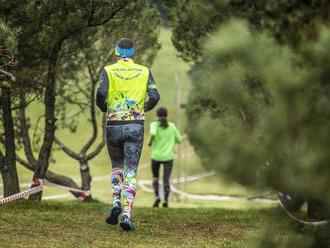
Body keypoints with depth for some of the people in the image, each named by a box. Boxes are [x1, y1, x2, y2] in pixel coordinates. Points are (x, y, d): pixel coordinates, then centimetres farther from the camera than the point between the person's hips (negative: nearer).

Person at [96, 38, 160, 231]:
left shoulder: (109, 71, 1)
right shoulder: (144, 71, 5)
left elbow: (101, 93, -14)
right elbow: (154, 97, -4)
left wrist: (104, 107, 8)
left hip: (114, 125, 0)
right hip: (135, 126, 0)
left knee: (117, 165, 22)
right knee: (131, 172, -1)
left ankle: (116, 202, 3)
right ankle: (127, 214, -14)